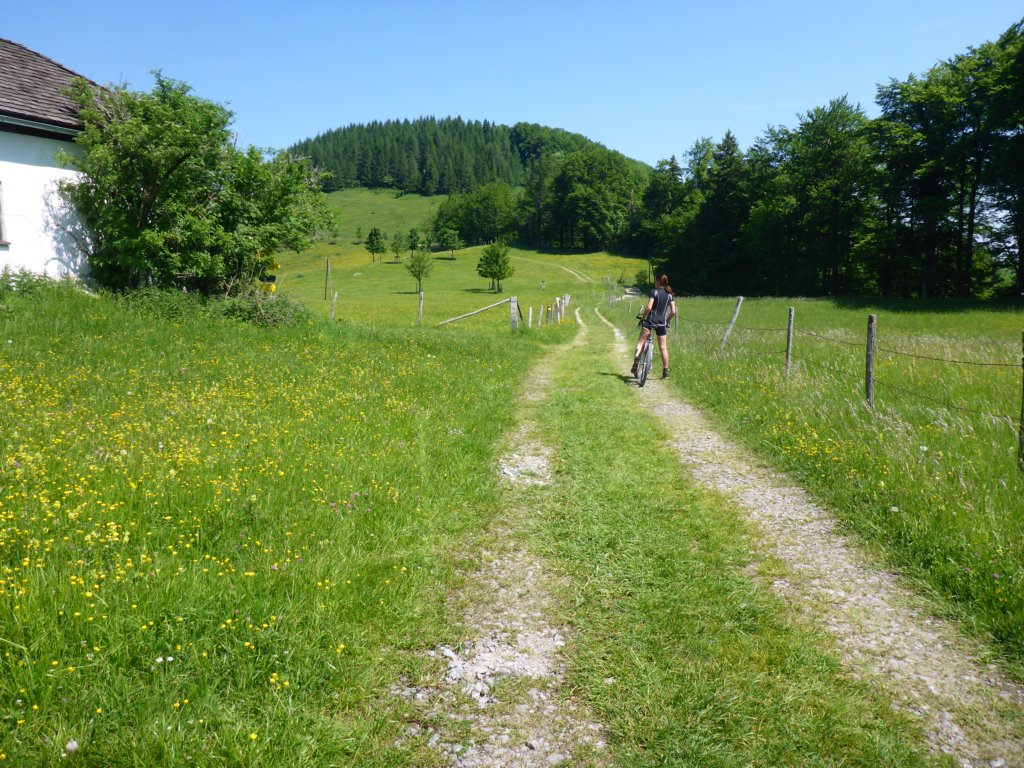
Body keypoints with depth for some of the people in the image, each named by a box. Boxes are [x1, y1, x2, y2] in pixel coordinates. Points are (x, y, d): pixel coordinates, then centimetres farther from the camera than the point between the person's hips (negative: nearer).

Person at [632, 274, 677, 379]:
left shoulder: (654, 292, -5)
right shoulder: (670, 295, 8)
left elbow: (648, 308, -15)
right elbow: (673, 312, 4)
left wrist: (642, 317, -1)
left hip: (650, 321, -4)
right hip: (662, 323, 4)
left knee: (641, 342, 1)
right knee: (663, 348, 8)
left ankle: (636, 361, -22)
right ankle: (665, 372, 10)